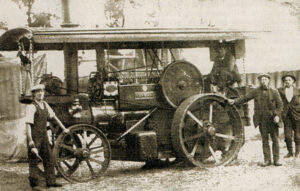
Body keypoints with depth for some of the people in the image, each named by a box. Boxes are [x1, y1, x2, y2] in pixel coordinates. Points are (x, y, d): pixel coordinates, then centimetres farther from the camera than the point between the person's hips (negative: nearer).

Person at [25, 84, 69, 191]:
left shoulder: (44, 104, 8)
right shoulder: (31, 107, -14)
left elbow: (53, 117, 22)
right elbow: (28, 125, -19)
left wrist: (63, 128, 25)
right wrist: (30, 141, -24)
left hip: (44, 136, 7)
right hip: (34, 136, -7)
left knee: (48, 158, 9)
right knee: (34, 160, -2)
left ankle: (50, 182, 17)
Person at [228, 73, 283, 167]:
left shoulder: (274, 92, 2)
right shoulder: (256, 91, 6)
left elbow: (280, 104, 1)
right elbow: (245, 98, 5)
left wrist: (277, 115, -12)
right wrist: (234, 101, -8)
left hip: (272, 119, -1)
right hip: (262, 120, 1)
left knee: (275, 140, 2)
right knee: (265, 140, 5)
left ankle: (276, 160, 8)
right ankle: (267, 160, 10)